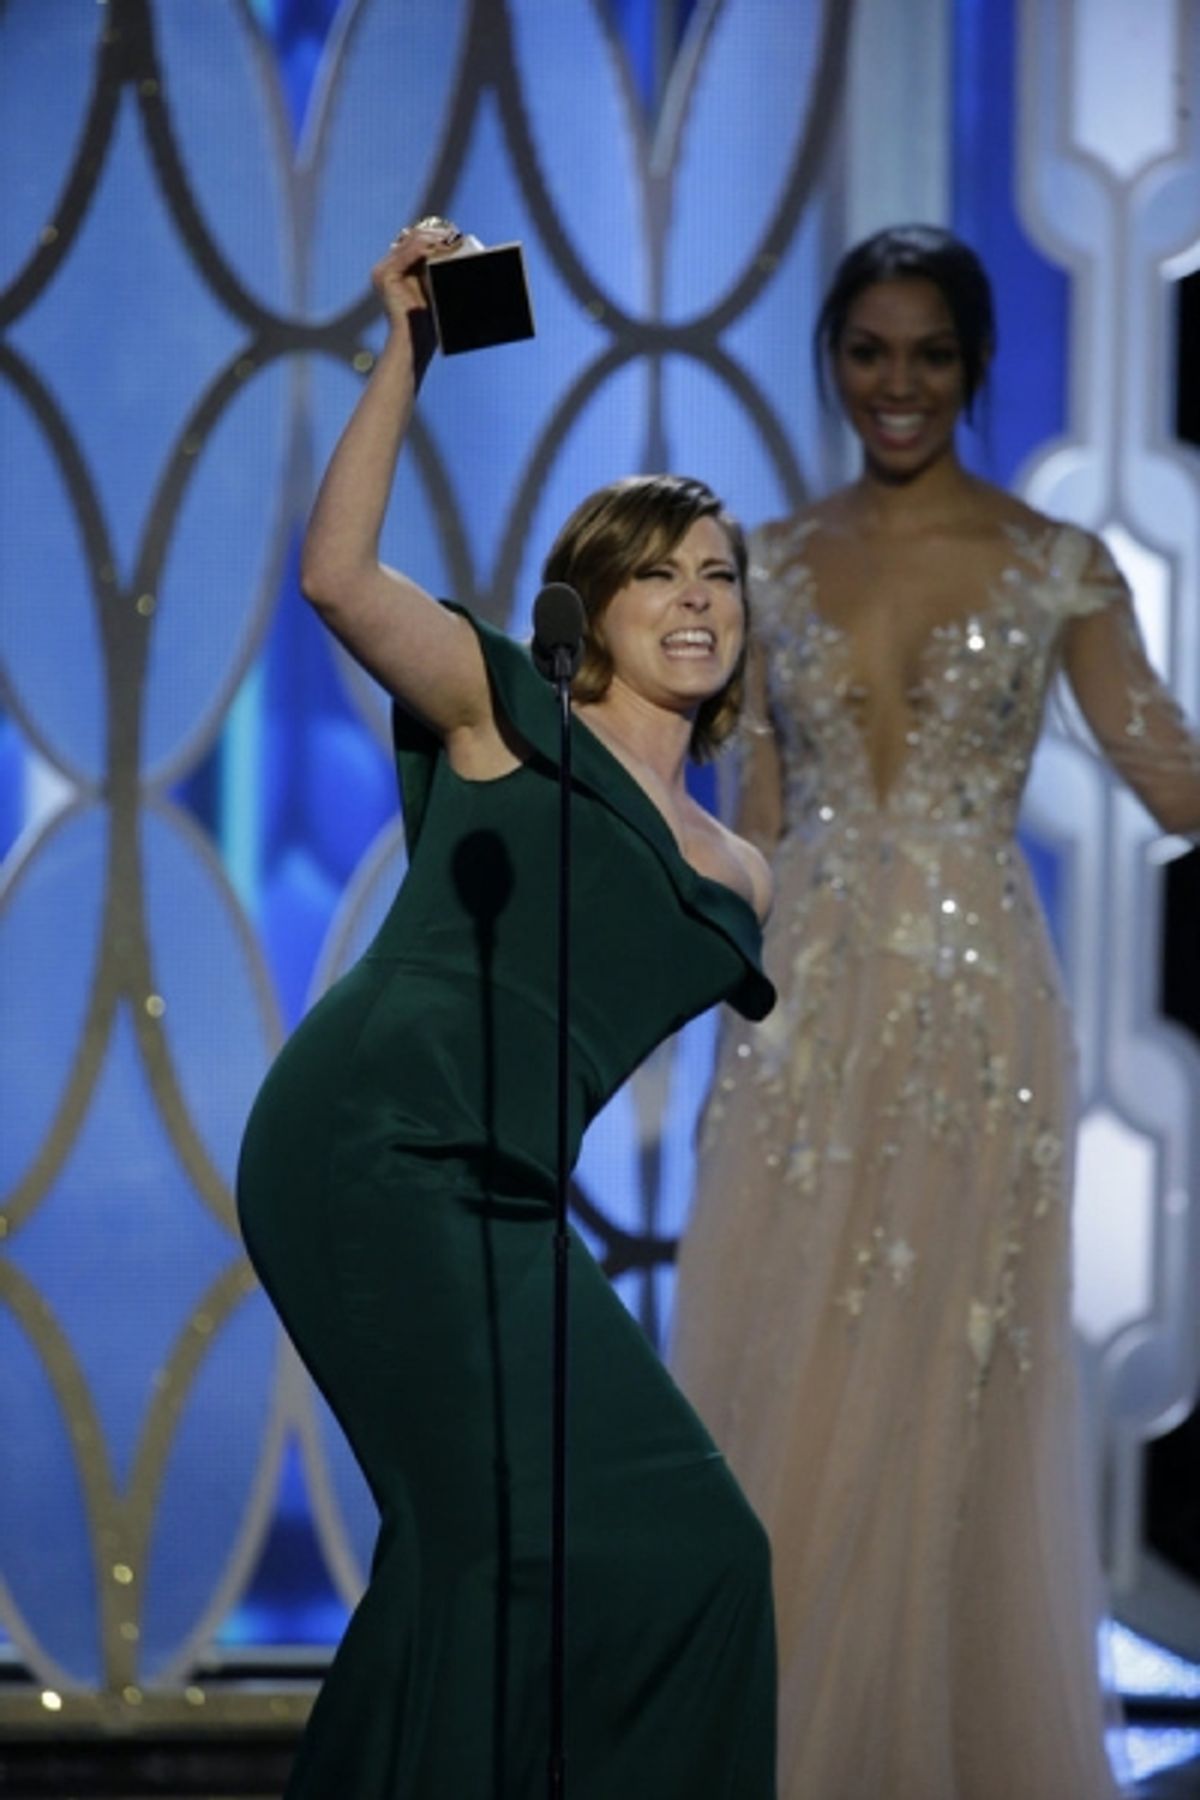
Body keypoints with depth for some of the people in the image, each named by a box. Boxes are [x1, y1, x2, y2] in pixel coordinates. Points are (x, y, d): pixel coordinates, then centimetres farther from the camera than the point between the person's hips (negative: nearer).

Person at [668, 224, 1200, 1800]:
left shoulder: (1056, 569, 1)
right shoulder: (776, 567, 9)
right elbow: (759, 819, 9)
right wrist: (740, 1040, 6)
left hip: (973, 1016, -2)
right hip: (808, 1016, 2)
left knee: (951, 1402, 1)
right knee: (780, 1395, 0)